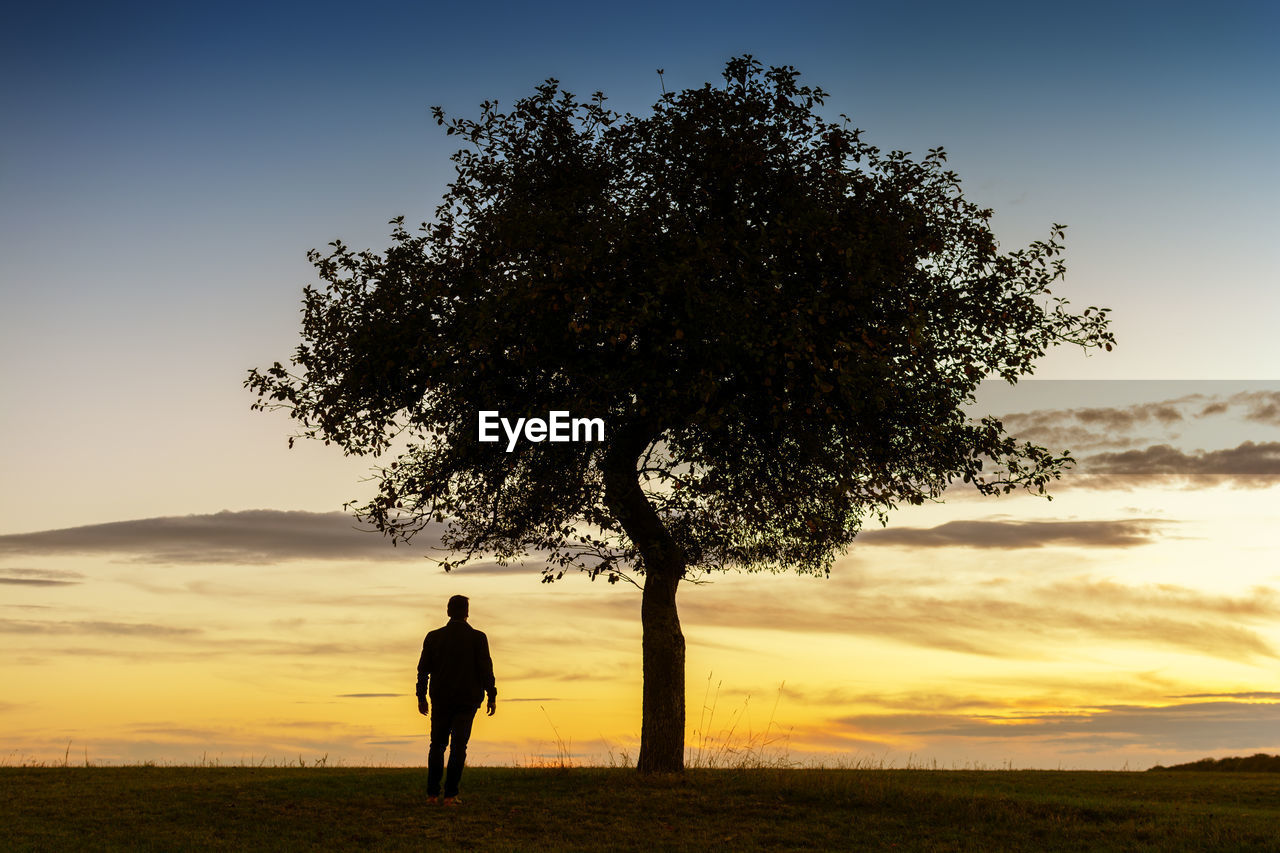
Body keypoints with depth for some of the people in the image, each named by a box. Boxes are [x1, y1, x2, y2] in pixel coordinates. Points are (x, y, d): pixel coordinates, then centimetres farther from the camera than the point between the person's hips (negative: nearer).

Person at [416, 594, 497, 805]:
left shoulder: (434, 637, 1)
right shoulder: (477, 638, -5)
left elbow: (423, 669, 4)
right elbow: (486, 669, -7)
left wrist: (421, 697, 12)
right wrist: (491, 697, 0)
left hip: (440, 700, 2)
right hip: (467, 700, -2)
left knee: (437, 745, 14)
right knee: (458, 746, 1)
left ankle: (432, 793, 13)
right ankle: (450, 795, -4)